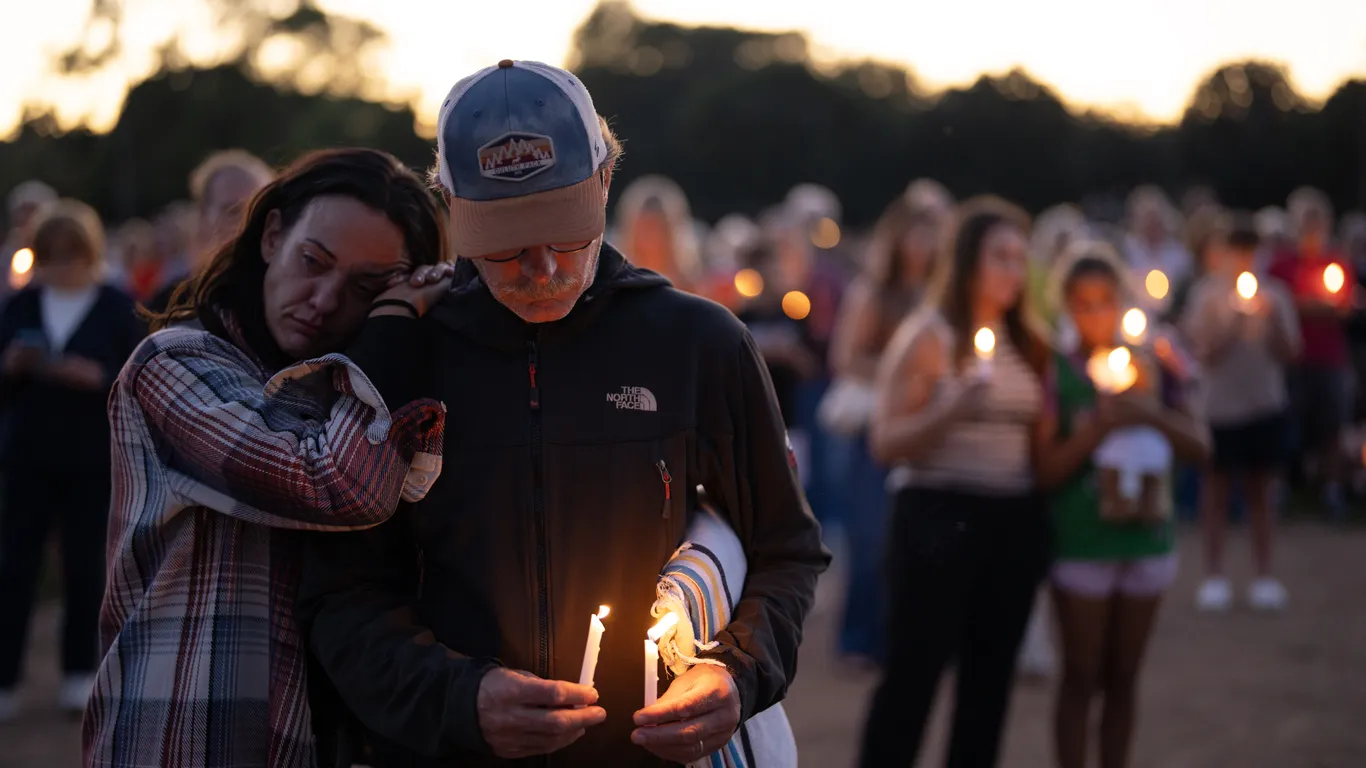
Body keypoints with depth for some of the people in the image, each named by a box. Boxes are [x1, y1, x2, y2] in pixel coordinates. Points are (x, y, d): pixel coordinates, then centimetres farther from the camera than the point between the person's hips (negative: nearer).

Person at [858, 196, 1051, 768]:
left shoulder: (1027, 343, 11)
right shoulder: (927, 336, -5)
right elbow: (886, 444, -10)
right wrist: (951, 410, -24)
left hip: (1014, 523, 6)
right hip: (939, 516, -6)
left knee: (990, 679, 11)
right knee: (913, 674, -5)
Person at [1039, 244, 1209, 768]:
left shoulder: (1153, 367, 4)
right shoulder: (1056, 373, -5)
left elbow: (1200, 446, 1)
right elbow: (1046, 469, -10)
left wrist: (1152, 415, -15)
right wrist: (1099, 427, -22)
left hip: (1147, 539, 3)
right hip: (1080, 543, -3)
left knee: (1123, 679, 11)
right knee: (1081, 679, 2)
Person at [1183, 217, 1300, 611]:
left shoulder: (1274, 295, 3)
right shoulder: (1207, 295, -2)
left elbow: (1288, 353, 0)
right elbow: (1206, 352, -8)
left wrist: (1272, 320, -16)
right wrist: (1235, 319, -19)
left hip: (1266, 405, 2)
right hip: (1219, 405, -1)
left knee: (1261, 489, 6)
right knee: (1217, 488, 4)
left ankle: (1264, 575, 12)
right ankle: (1214, 575, 11)